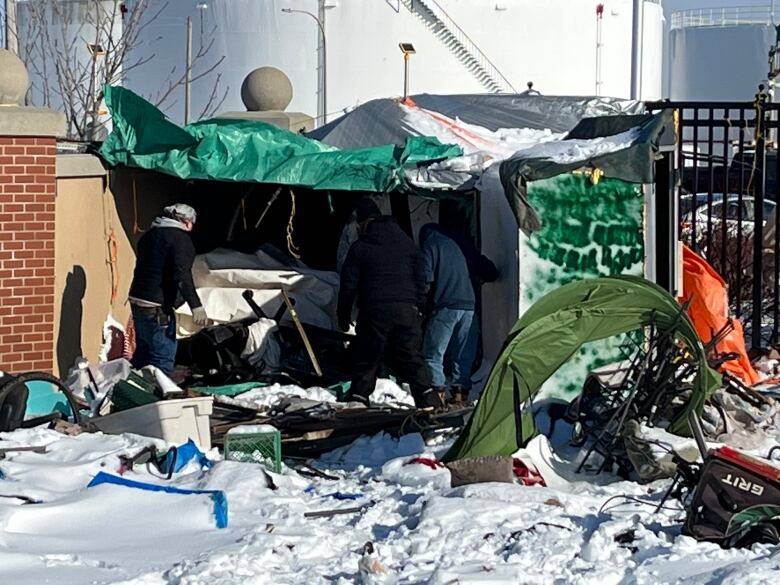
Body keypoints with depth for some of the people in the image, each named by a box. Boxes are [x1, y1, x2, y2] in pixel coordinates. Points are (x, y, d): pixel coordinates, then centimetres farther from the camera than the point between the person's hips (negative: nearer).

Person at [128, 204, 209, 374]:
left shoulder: (149, 235, 18)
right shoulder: (180, 237, -10)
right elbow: (182, 275, -21)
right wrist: (195, 305, -23)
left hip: (136, 298, 9)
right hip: (157, 306, -9)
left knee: (142, 352, 18)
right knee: (163, 358, -7)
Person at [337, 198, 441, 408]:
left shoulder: (359, 248, 1)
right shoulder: (406, 243, 13)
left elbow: (348, 286, 2)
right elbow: (420, 279, 16)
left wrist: (343, 316, 12)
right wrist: (418, 308, 21)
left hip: (374, 312, -3)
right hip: (406, 310, 3)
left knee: (366, 360, 5)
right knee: (412, 360, 5)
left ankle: (357, 400, 1)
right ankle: (429, 401, -4)